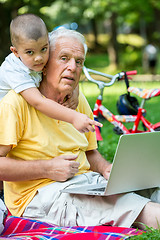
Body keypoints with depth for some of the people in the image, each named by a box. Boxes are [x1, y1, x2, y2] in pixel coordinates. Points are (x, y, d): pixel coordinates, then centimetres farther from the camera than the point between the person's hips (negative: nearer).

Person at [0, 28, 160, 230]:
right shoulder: (17, 103, -11)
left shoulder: (79, 101, 13)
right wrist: (47, 168, -18)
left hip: (86, 182, 8)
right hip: (39, 193, -8)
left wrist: (106, 168, 1)